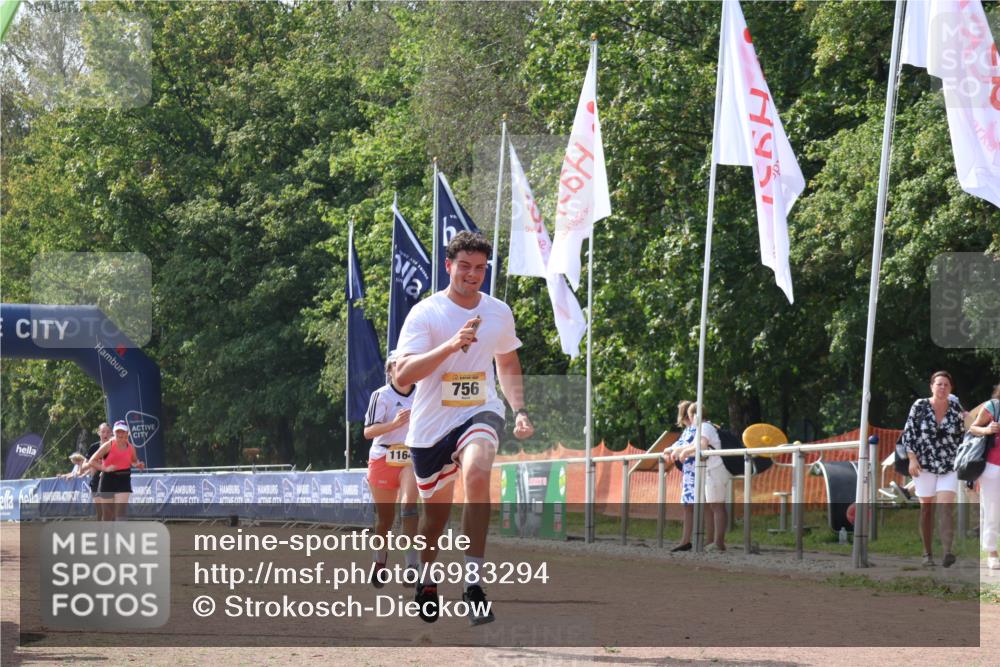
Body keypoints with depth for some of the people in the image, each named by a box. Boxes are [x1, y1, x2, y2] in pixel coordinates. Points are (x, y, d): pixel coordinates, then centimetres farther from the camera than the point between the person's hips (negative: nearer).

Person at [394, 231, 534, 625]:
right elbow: (403, 375, -22)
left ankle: (473, 582, -29)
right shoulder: (425, 313, -11)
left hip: (480, 412, 1)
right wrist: (452, 345, -33)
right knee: (436, 510, 12)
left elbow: (508, 363, 22)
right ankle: (426, 578, 44)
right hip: (431, 424, -1)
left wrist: (519, 411, 9)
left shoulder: (498, 313, 3)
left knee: (477, 473, -32)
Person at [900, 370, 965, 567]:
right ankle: (928, 554, 16)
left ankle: (948, 552, -28)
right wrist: (912, 459, -10)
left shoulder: (956, 408, 1)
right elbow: (908, 433, -1)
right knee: (927, 508, 7)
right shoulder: (920, 406, -3)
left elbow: (963, 436, 10)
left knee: (946, 507, -15)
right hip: (924, 465, 0)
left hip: (949, 467, 0)